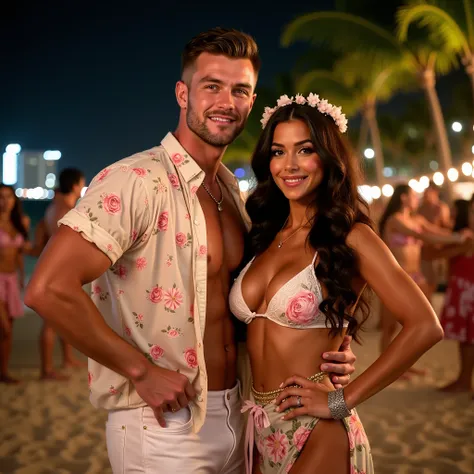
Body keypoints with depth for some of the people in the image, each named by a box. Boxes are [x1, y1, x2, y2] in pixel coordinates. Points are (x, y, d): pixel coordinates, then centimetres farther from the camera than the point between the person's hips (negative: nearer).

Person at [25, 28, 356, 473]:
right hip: (165, 424, -8)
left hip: (232, 416, 8)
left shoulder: (231, 189, 8)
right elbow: (48, 289, -28)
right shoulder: (137, 181, -20)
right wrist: (141, 370, -21)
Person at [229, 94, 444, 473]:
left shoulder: (350, 238, -9)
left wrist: (343, 400, -15)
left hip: (316, 437, -5)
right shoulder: (264, 236, 7)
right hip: (261, 430, 5)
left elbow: (425, 326, -17)